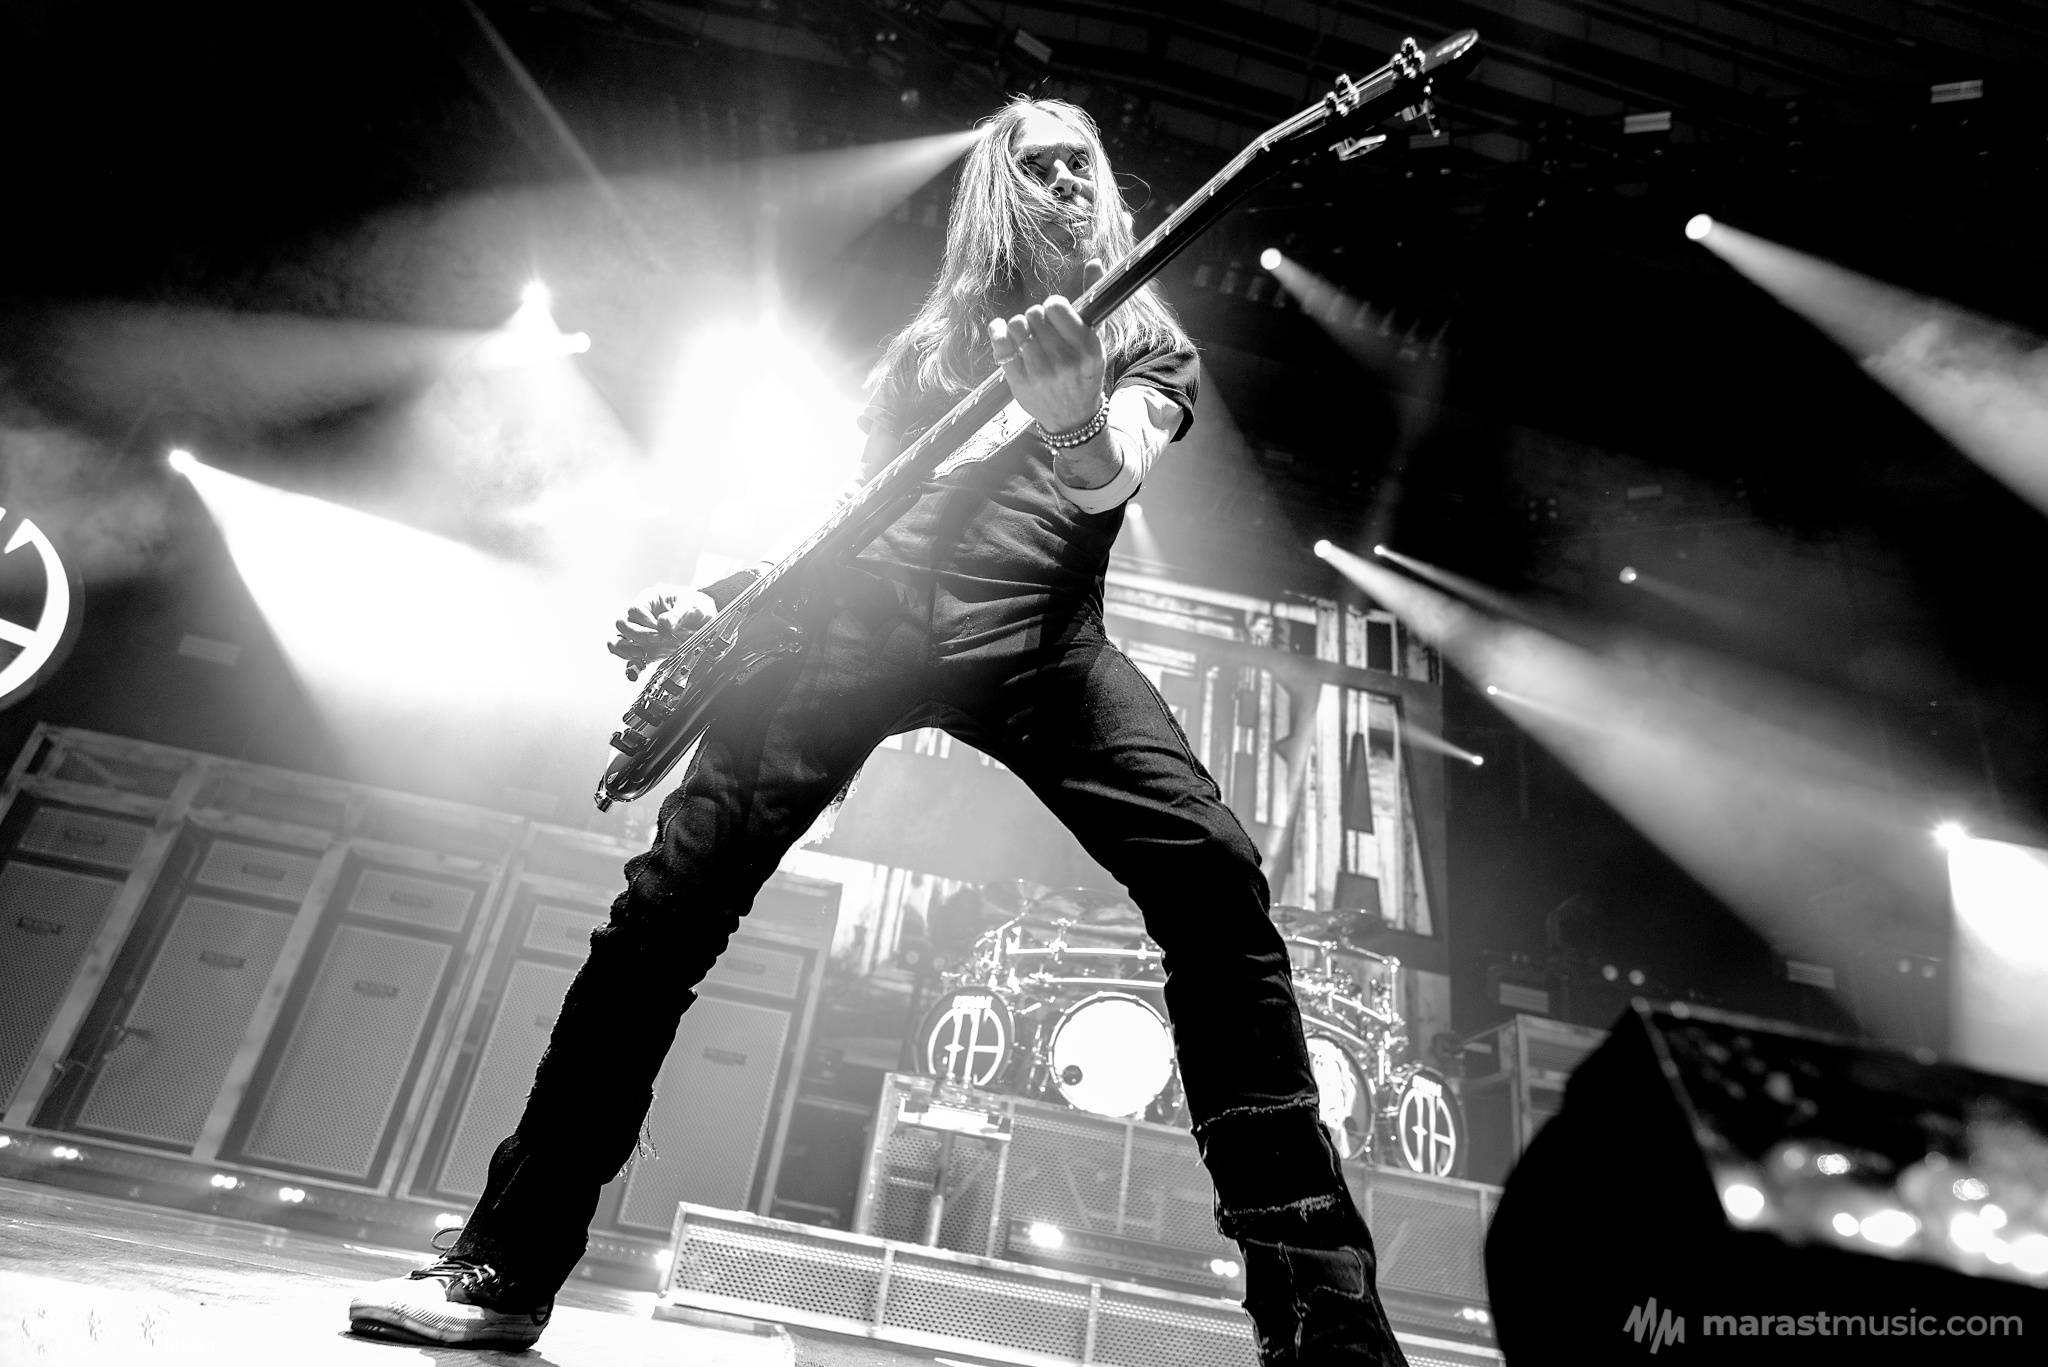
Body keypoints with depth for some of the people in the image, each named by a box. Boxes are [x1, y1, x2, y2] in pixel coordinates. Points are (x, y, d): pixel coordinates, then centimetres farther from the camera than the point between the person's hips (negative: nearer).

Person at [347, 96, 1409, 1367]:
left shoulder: (1146, 336, 18)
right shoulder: (927, 343, 26)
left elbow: (1107, 481, -6)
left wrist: (1073, 418, -31)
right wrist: (713, 596, 7)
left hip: (1034, 632, -2)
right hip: (865, 616, 3)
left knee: (1214, 878, -25)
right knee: (671, 899, -7)